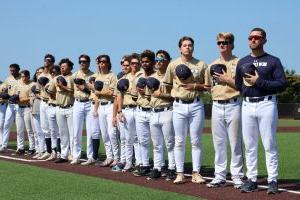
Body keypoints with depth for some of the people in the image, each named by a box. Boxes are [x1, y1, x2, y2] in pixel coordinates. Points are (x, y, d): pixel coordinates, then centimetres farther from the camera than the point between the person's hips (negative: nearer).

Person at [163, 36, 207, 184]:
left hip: (196, 105, 0)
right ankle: (179, 173, 7)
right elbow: (167, 86, 13)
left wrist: (194, 86, -10)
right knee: (179, 141, 2)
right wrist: (178, 90, -1)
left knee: (196, 141, 2)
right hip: (179, 105, 0)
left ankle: (196, 173, 7)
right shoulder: (173, 65, 6)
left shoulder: (201, 65, 5)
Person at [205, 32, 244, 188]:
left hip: (233, 105, -5)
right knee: (218, 143, 7)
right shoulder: (212, 66, 15)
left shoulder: (238, 63, -1)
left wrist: (227, 79, -14)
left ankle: (237, 177, 4)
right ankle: (219, 176, 13)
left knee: (235, 142, -2)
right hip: (217, 106, 5)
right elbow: (208, 87, 20)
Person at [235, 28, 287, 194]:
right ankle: (251, 179, 11)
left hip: (267, 104, -4)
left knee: (269, 144, -3)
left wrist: (259, 82, -13)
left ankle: (272, 180, 1)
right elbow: (238, 86, 20)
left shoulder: (273, 61, 3)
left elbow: (282, 84, -7)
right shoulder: (242, 62, 16)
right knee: (249, 145, 5)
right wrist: (246, 85, -1)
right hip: (247, 105, 4)